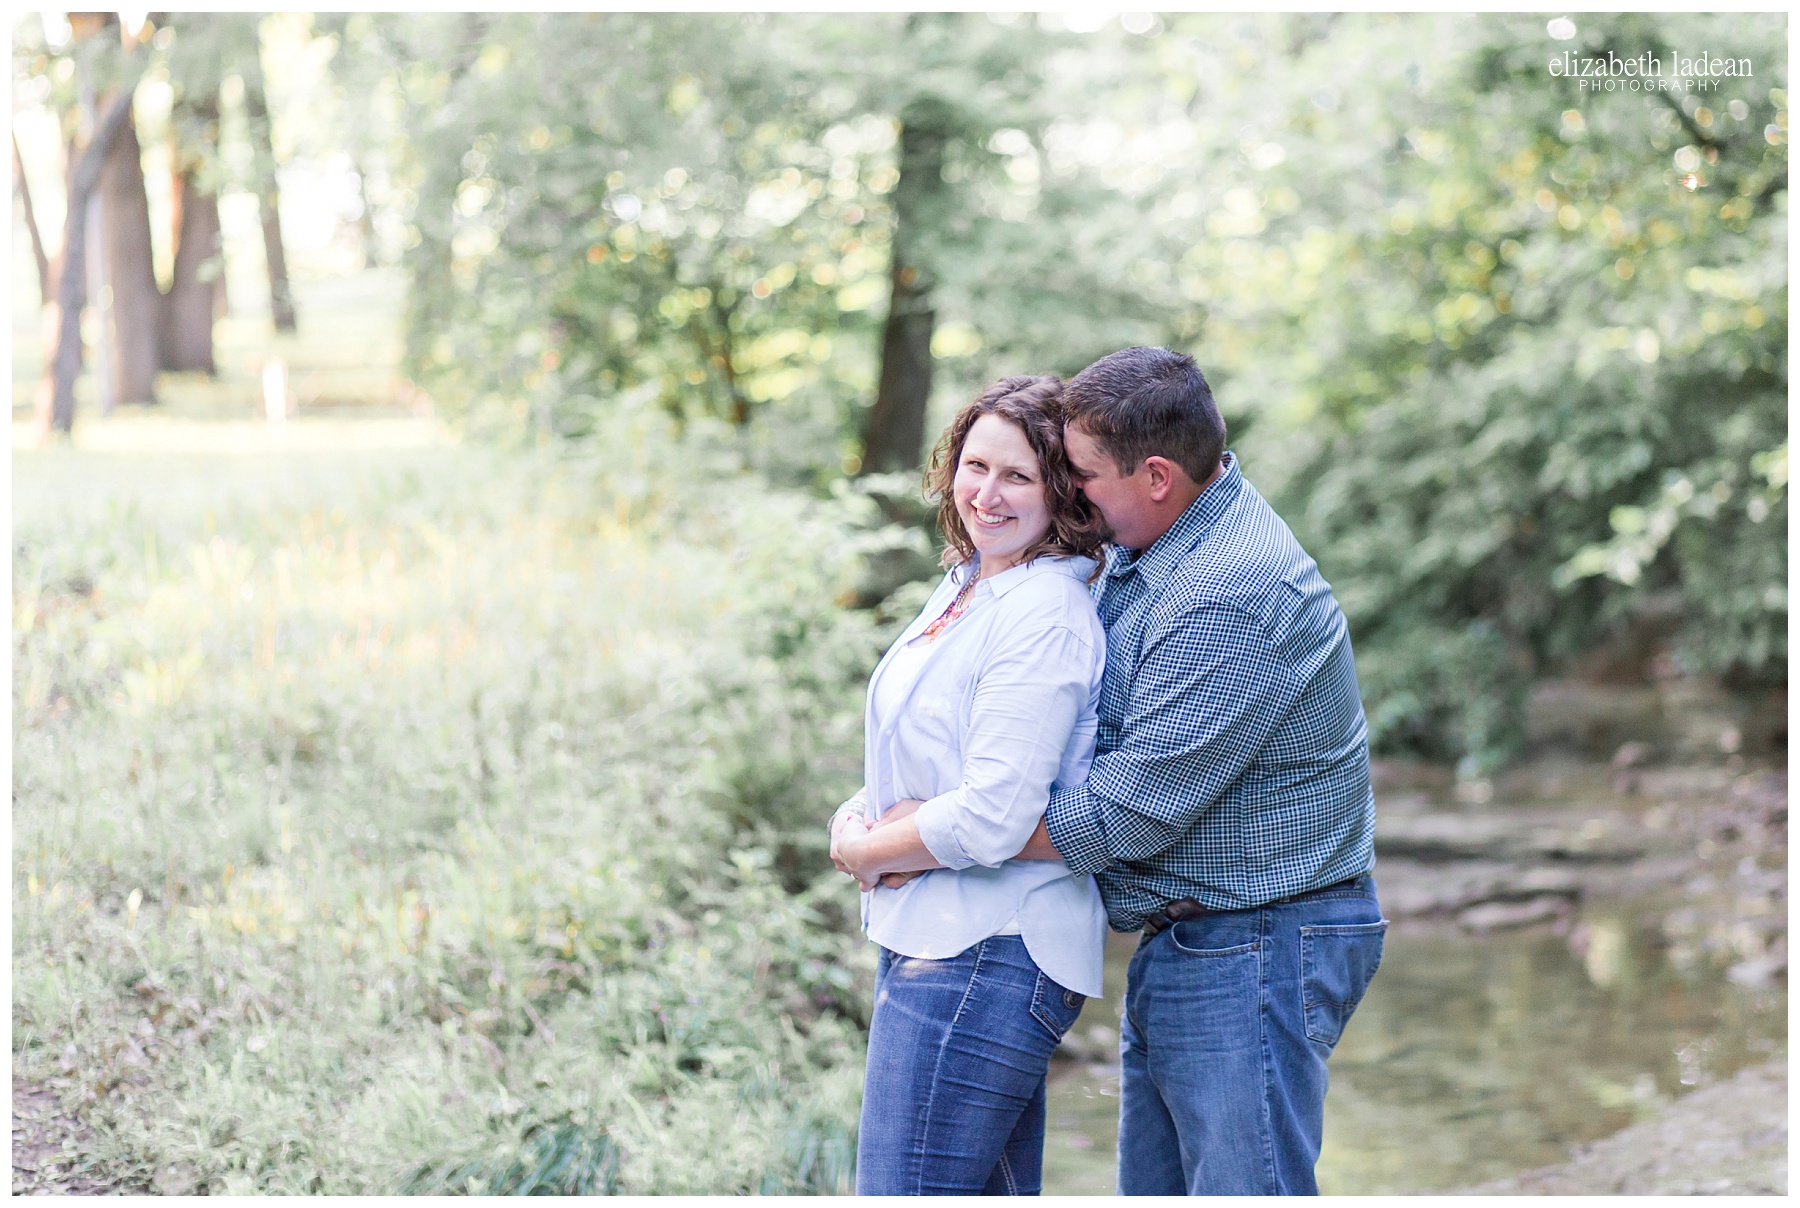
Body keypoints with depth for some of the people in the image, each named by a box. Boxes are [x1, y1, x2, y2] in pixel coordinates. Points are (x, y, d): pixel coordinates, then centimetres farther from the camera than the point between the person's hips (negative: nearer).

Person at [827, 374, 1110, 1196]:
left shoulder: (1045, 614, -16)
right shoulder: (964, 589, 13)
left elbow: (993, 820, -22)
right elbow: (905, 766, 19)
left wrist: (864, 851, -7)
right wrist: (855, 820, -3)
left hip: (987, 958, -10)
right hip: (932, 939, 10)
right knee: (995, 1193, 16)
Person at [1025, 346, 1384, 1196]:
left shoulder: (1230, 599, -24)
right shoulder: (1145, 550, 8)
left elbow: (1127, 815, -24)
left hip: (1254, 958, -10)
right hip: (1177, 951, 10)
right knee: (1156, 1189, 14)